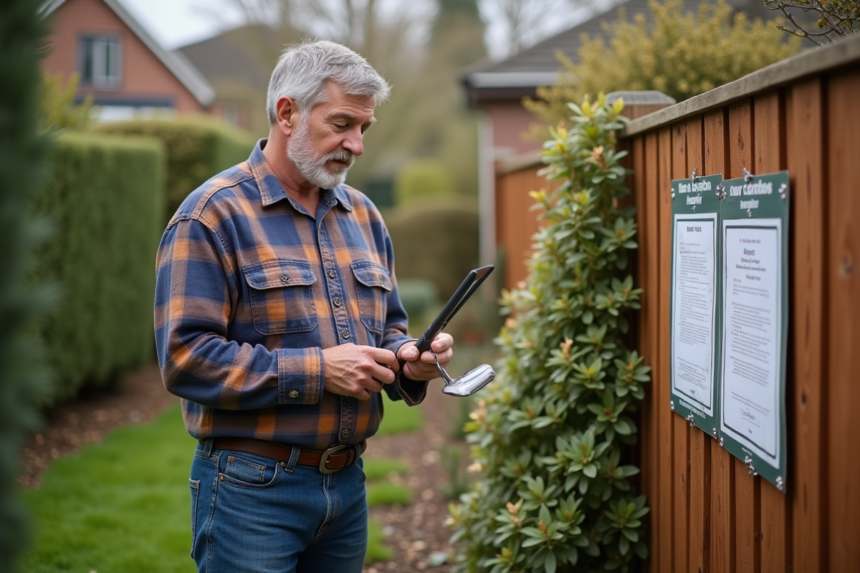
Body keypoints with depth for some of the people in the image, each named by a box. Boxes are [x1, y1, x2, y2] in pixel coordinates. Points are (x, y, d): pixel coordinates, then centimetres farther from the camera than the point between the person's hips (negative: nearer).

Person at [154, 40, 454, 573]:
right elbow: (185, 357, -18)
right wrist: (318, 370, -19)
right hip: (252, 489, -6)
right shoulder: (213, 216, -10)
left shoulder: (363, 215, 12)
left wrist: (407, 360, -3)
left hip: (348, 484, 7)